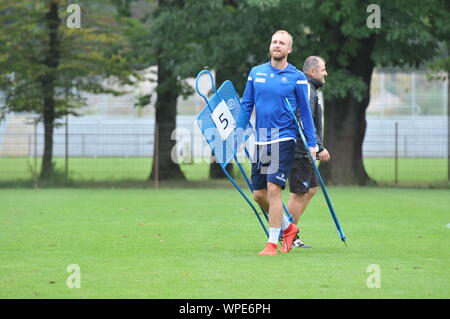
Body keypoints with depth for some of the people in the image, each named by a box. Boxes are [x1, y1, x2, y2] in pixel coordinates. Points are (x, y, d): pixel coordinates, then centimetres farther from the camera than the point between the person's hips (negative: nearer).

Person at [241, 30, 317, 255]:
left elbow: (305, 112, 3)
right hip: (260, 140, 4)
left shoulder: (297, 77, 0)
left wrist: (312, 143, 1)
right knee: (258, 194, 5)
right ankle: (287, 228, 27)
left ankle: (272, 243, -6)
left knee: (274, 189, -13)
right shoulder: (256, 72, 9)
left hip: (284, 138, -4)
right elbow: (246, 106, 14)